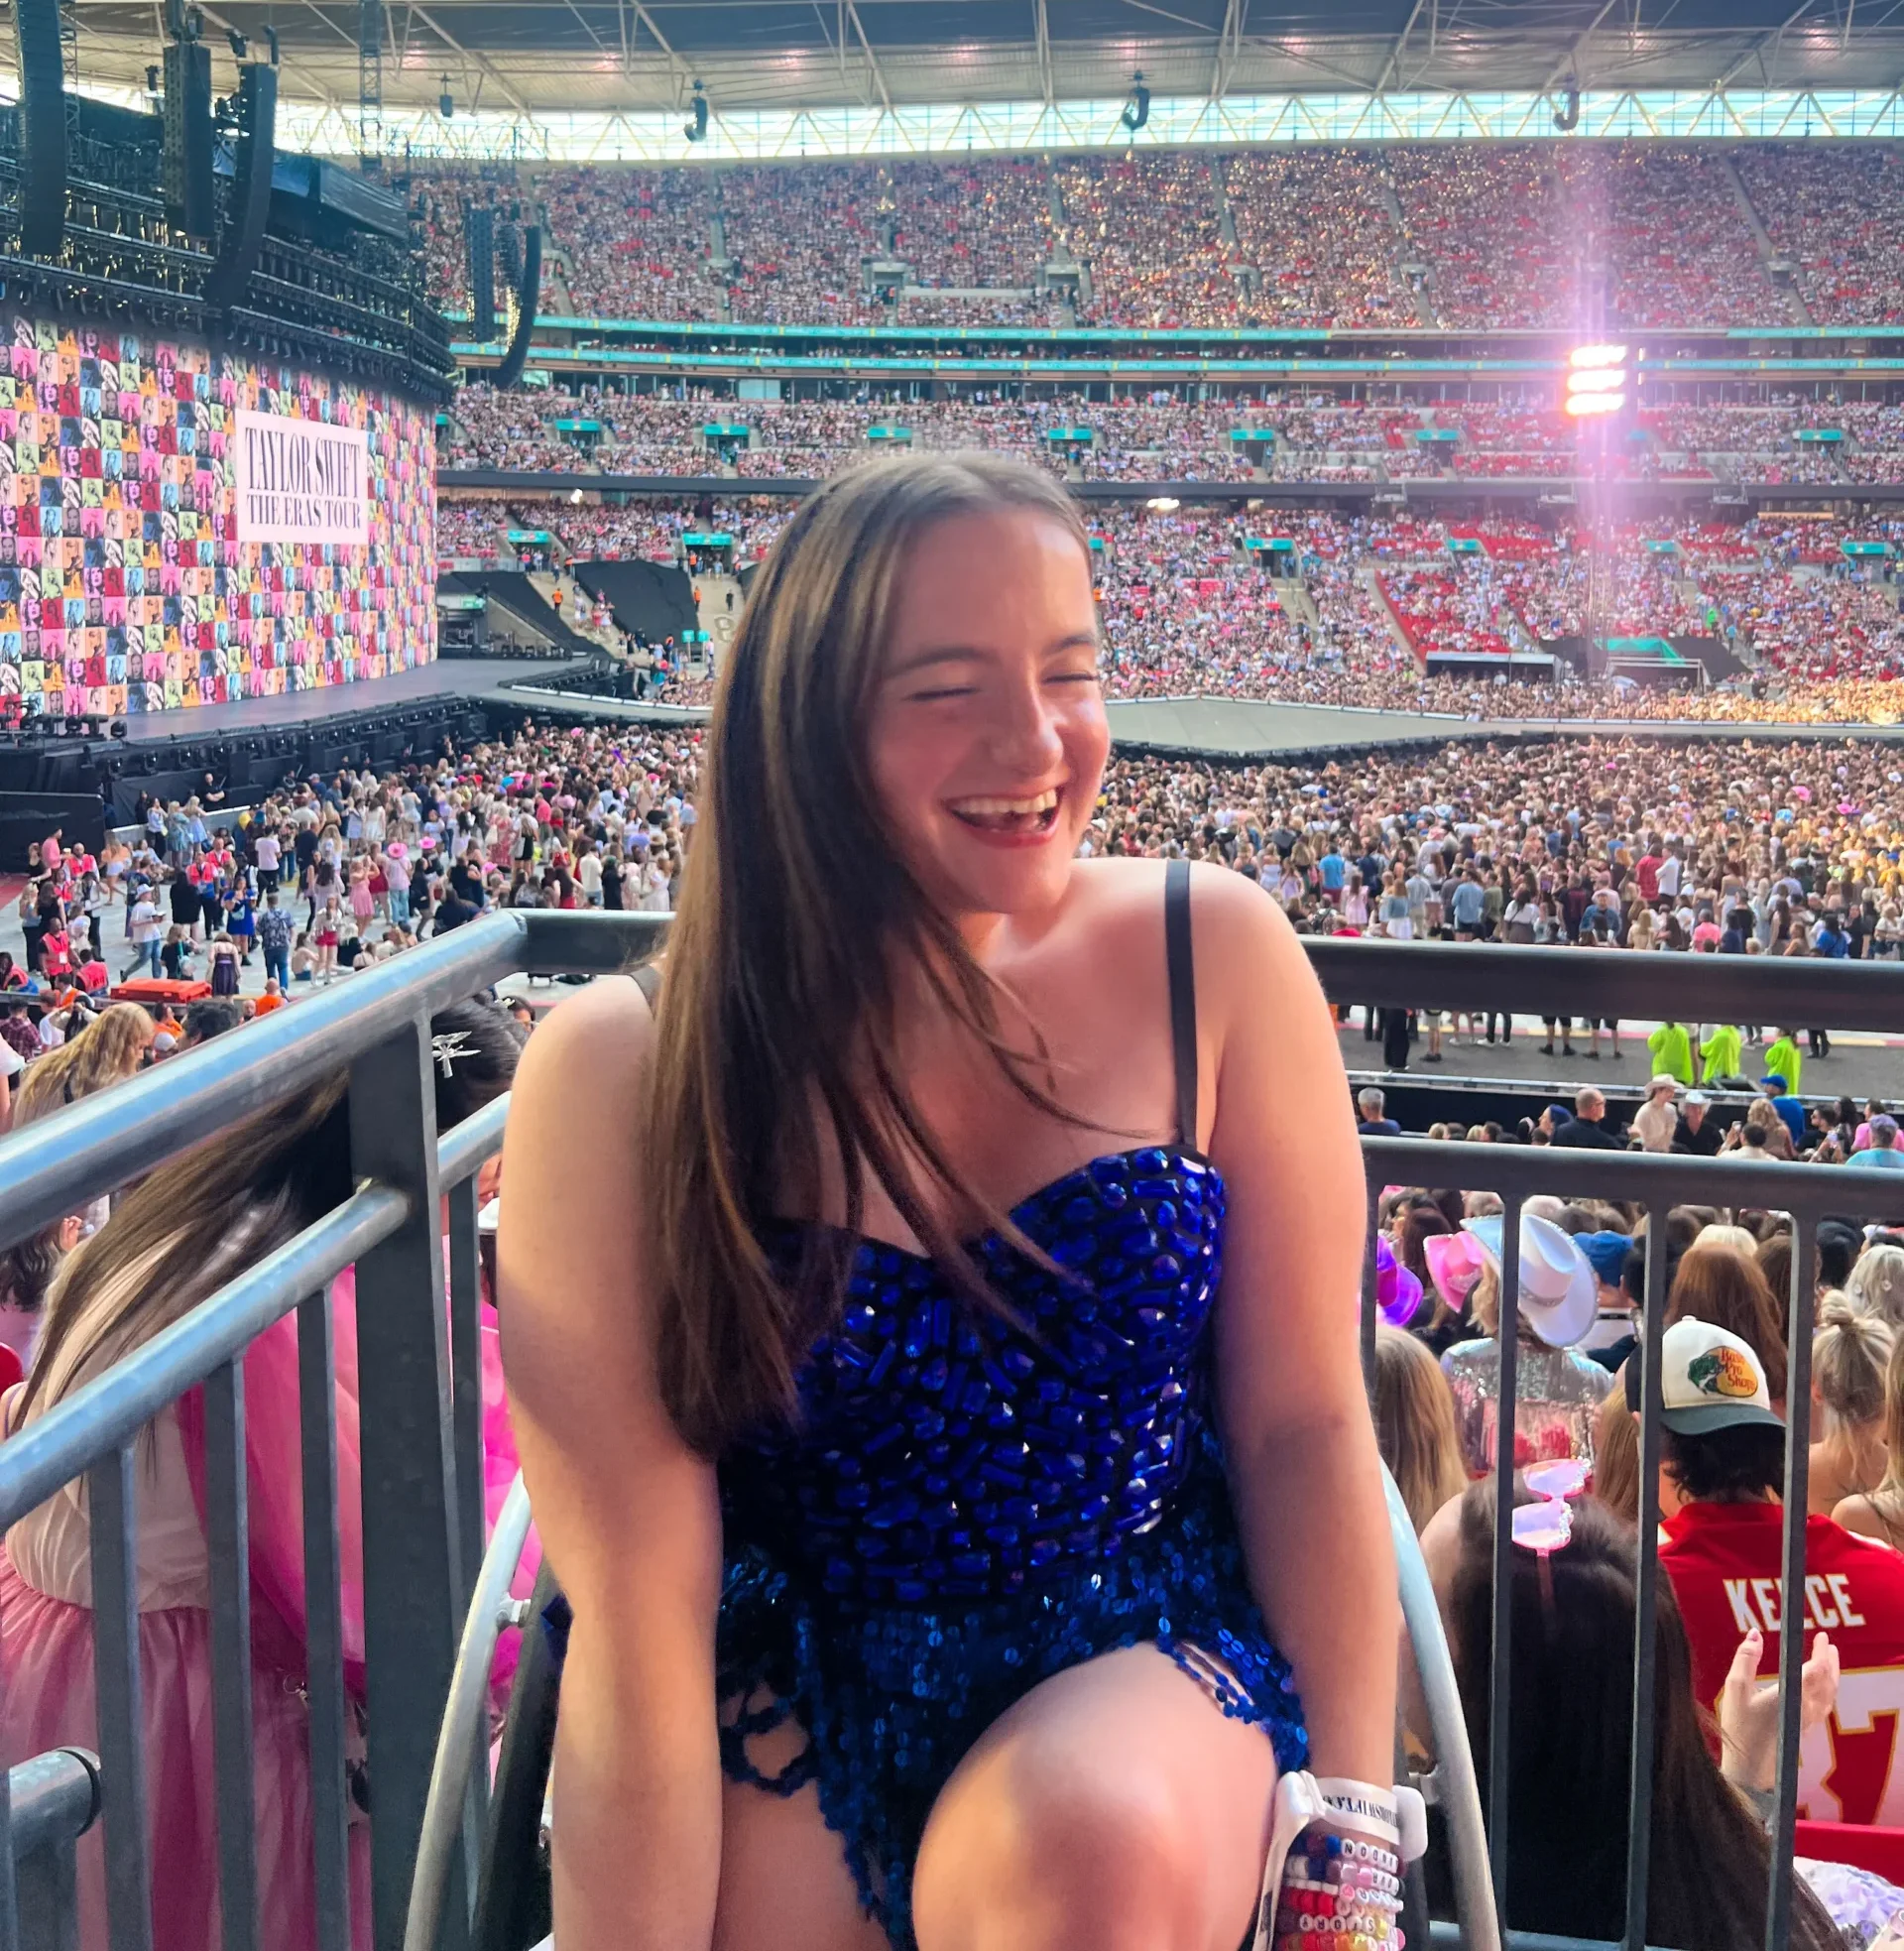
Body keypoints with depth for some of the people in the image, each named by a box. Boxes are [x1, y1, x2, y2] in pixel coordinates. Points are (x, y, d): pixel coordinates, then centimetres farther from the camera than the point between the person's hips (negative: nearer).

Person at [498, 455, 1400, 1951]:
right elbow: (637, 1614, -15)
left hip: (1148, 1668, 2)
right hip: (783, 1714, -1)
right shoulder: (623, 1075, -14)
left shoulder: (1210, 959, -9)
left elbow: (1306, 1429, -4)